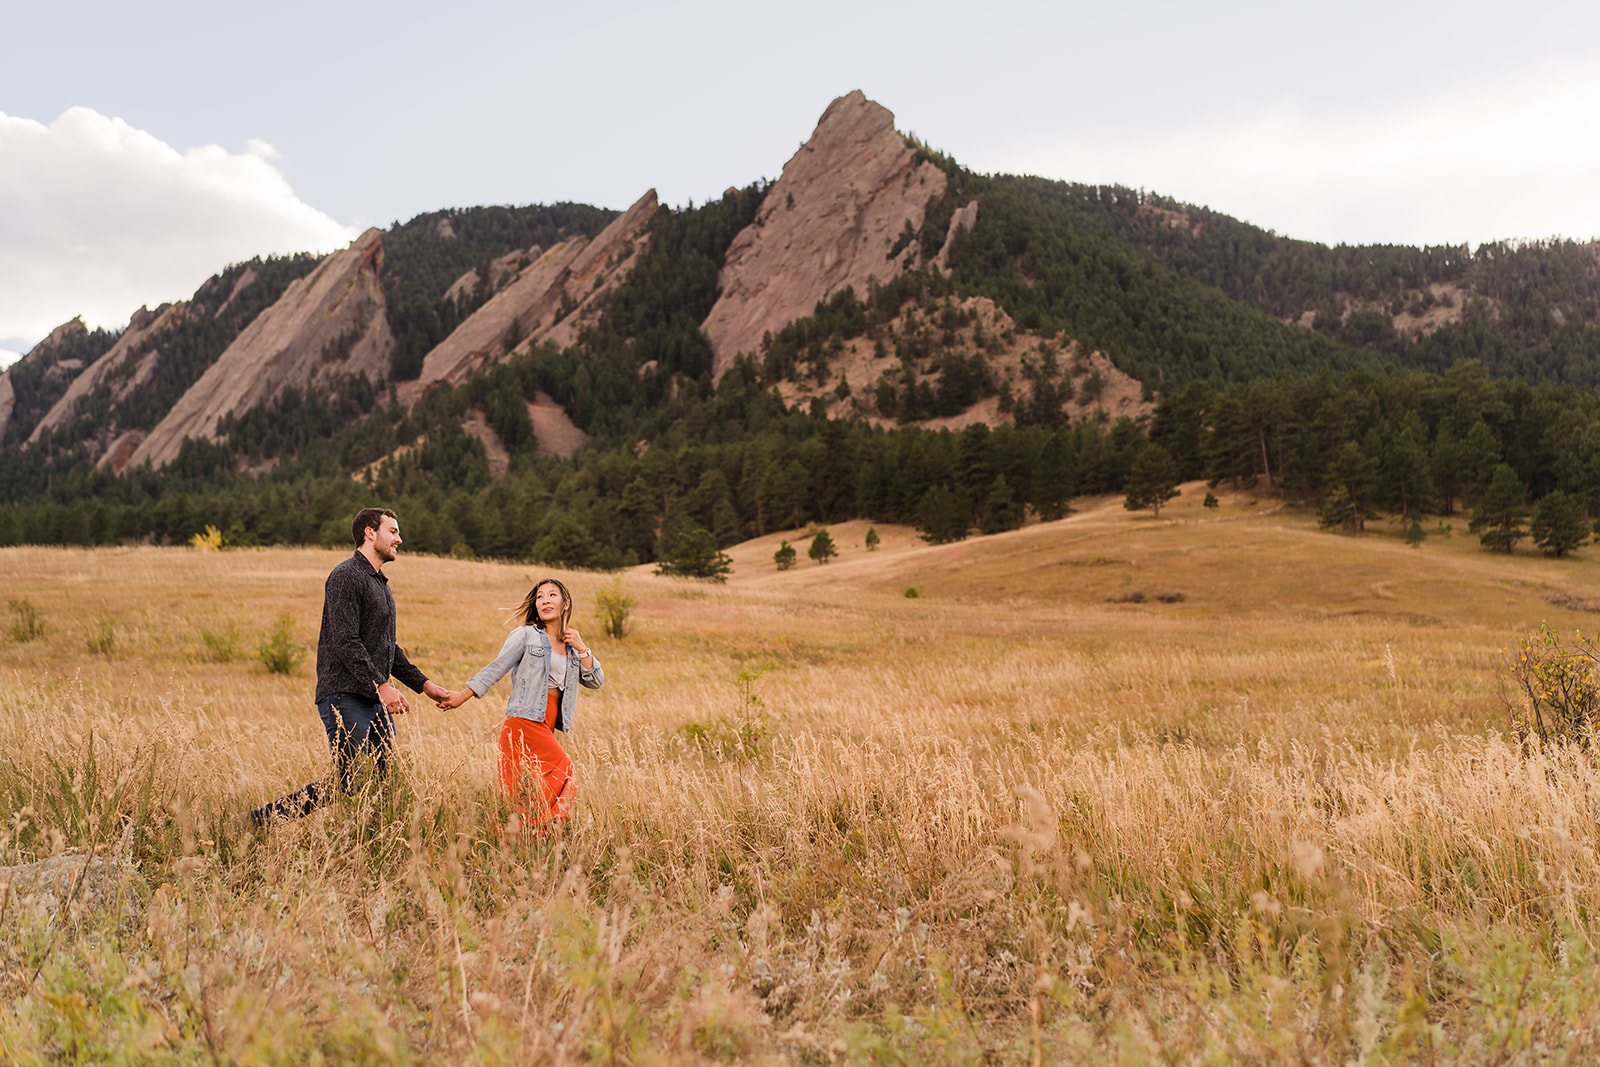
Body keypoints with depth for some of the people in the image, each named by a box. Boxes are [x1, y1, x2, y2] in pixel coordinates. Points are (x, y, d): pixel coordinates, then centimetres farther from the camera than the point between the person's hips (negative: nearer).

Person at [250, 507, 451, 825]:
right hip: (345, 696, -9)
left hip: (376, 700, 9)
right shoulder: (346, 576, -8)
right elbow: (345, 641, -18)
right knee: (344, 784, -11)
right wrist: (382, 685, -24)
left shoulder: (381, 585, 22)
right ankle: (264, 818, 0)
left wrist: (423, 684, 23)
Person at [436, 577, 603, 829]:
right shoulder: (525, 635, 4)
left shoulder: (571, 646, 20)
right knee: (561, 769, -16)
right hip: (525, 721, -6)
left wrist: (582, 649, 3)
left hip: (546, 727, 6)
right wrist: (463, 695, -6)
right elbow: (496, 669, 1)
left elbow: (595, 681, 15)